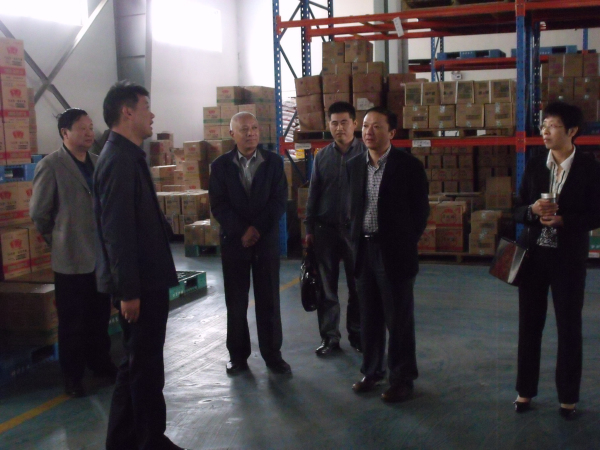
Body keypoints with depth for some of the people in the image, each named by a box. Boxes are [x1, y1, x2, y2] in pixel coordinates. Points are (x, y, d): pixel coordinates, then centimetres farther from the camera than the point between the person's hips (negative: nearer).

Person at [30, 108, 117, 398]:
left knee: (100, 318, 15)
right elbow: (38, 213, -6)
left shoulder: (99, 163, 7)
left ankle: (100, 363, 32)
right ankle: (72, 376, 21)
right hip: (71, 257, -5)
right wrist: (58, 239, 4)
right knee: (72, 322, 7)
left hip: (101, 255, 5)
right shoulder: (51, 165, -10)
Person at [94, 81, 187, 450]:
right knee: (146, 366, 3)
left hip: (144, 279, 10)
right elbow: (117, 232, -23)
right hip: (138, 283, -10)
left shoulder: (128, 155, 12)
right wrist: (129, 290, -22)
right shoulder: (120, 160, -18)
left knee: (138, 362, 18)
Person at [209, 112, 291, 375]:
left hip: (267, 240, 0)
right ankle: (238, 355, 17)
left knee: (269, 302, 4)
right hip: (233, 241, 0)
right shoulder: (221, 165, 3)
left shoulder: (274, 162, 3)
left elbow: (279, 201, -3)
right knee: (236, 303, 5)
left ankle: (272, 354, 14)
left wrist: (257, 229, -14)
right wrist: (241, 232, -14)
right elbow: (218, 206, -4)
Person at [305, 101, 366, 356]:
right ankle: (329, 337, 18)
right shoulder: (322, 157, 6)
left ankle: (357, 335, 21)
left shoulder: (366, 154, -2)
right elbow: (313, 194, 9)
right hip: (326, 229, 2)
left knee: (358, 287, 7)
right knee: (327, 288, 7)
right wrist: (309, 228, 5)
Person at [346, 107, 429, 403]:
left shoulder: (408, 166, -8)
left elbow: (420, 210, -4)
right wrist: (355, 242, 7)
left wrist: (405, 244, -3)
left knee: (399, 320, 4)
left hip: (394, 253, -5)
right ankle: (372, 371, 29)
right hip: (363, 251, 5)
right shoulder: (354, 166, 7)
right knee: (369, 318, 15)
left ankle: (402, 378, 16)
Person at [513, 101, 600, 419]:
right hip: (533, 254, 3)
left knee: (569, 328, 6)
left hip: (568, 258, -3)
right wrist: (533, 210, -16)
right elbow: (518, 212, 6)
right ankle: (525, 391, 23)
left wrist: (562, 219, -21)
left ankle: (568, 397, 19)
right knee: (529, 325, 10)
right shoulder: (534, 166, 5)